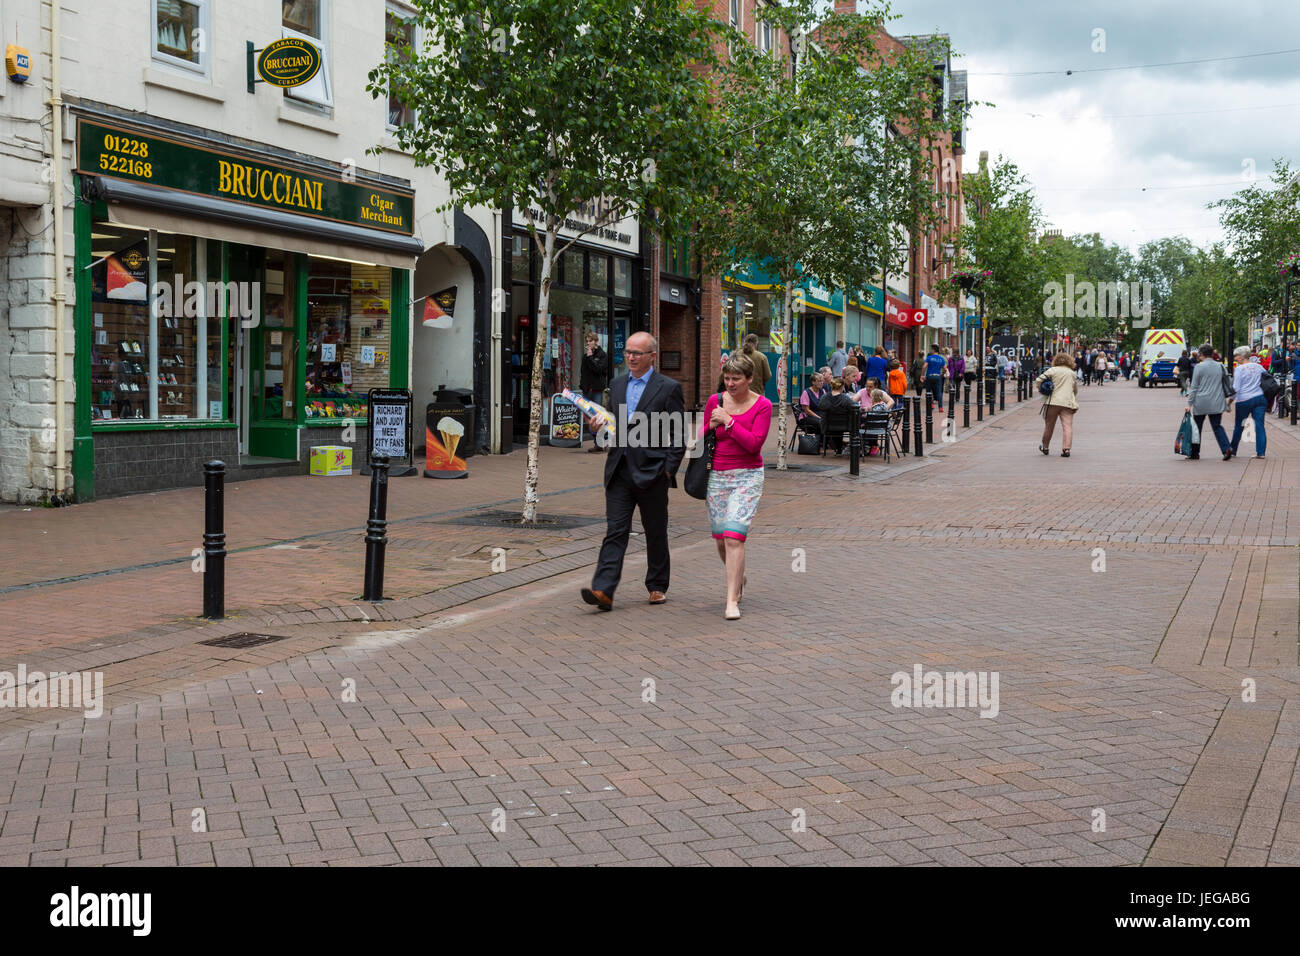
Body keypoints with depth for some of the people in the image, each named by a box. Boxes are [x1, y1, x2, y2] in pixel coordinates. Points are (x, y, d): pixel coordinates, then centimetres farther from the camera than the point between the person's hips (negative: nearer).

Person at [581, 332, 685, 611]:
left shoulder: (669, 388, -4)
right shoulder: (617, 385, 13)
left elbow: (679, 435, -4)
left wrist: (668, 470, -11)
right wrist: (601, 425, 1)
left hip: (652, 473, -4)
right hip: (619, 470, 4)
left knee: (656, 533, 9)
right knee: (615, 531, -4)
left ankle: (657, 586, 25)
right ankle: (603, 591, -12)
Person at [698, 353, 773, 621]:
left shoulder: (762, 405, -5)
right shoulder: (715, 401, 5)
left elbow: (754, 443, -15)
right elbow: (704, 435, 16)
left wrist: (728, 421, -17)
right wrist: (710, 427, -6)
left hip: (747, 477, -4)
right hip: (716, 475, 4)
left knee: (734, 536, -16)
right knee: (720, 538, 9)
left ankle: (732, 601, -13)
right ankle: (738, 579, 39)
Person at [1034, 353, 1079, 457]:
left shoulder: (1052, 370, 2)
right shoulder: (1072, 373, 15)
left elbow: (1038, 381, -6)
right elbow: (1076, 390, 23)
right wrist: (1076, 404, 33)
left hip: (1053, 401, -1)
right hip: (1068, 402, 1)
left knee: (1049, 426, 11)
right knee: (1068, 426, -4)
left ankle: (1045, 447, 26)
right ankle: (1066, 449, -16)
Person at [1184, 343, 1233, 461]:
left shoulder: (1199, 367, -7)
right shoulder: (1221, 367, 6)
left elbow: (1194, 387, -6)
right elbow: (1226, 385, 10)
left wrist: (1189, 403, -3)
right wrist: (1229, 397, 21)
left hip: (1201, 403, -4)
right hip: (1217, 403, 4)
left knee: (1197, 428, 8)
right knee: (1217, 426, 7)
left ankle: (1194, 453, 15)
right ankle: (1226, 448, -14)